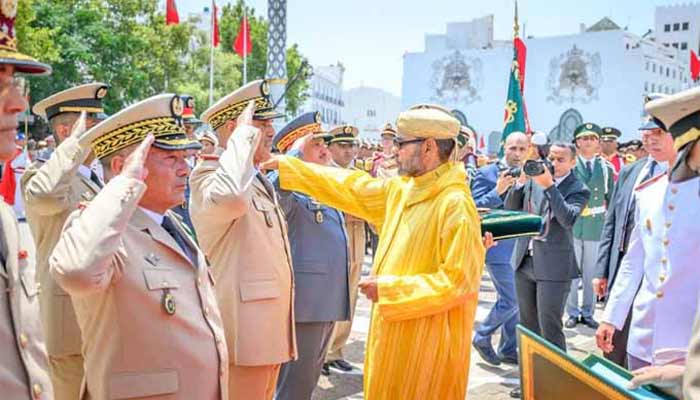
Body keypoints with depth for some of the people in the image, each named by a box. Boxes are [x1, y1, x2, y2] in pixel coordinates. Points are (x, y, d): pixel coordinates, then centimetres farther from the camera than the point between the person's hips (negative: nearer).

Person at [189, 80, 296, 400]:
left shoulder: (261, 182, 17)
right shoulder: (209, 177, -13)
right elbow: (231, 198, -37)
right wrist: (244, 136, -26)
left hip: (269, 326, 9)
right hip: (244, 329, -9)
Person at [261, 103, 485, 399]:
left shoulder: (455, 204, -20)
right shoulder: (400, 190, 5)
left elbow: (459, 281, -22)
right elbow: (350, 187, 14)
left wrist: (388, 289, -20)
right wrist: (287, 167, 14)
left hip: (426, 340, -8)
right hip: (393, 331, 8)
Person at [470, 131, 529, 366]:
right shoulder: (487, 174, -7)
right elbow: (474, 209, -15)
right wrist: (497, 191, -25)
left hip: (521, 247, 6)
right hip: (499, 247, -6)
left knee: (513, 300, 13)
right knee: (511, 300, -7)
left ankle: (509, 350, 26)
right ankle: (481, 337, 14)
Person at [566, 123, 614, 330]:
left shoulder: (606, 167, 6)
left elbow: (612, 198, 10)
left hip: (597, 226, 2)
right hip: (571, 225, -1)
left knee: (592, 274, 8)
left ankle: (588, 313, 21)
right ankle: (573, 313, 17)